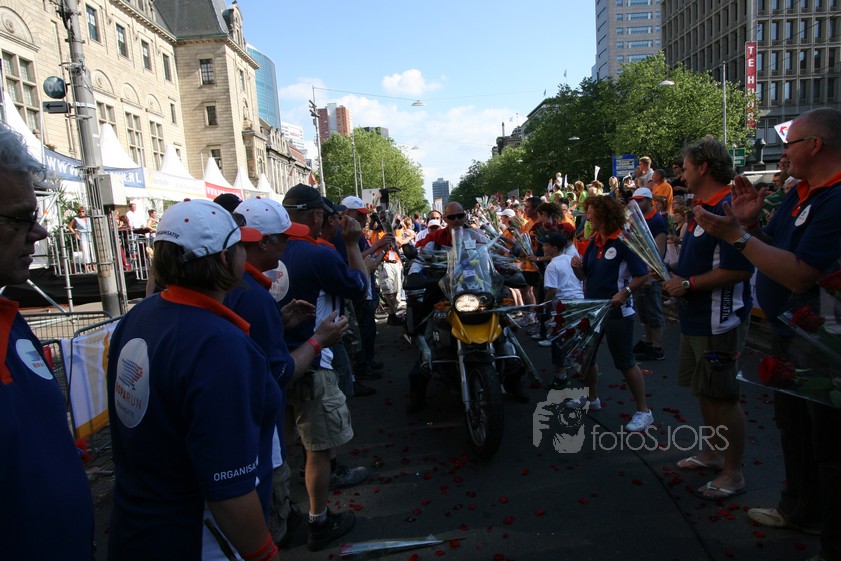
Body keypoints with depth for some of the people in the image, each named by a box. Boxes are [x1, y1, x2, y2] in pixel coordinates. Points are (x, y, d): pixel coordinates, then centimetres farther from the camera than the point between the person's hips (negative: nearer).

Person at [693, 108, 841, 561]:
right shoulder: (799, 193, 8)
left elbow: (801, 275, -30)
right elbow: (772, 248, 11)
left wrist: (737, 235, -27)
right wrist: (751, 223, -6)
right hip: (787, 334, 10)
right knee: (792, 426, 24)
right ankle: (799, 510, 45)